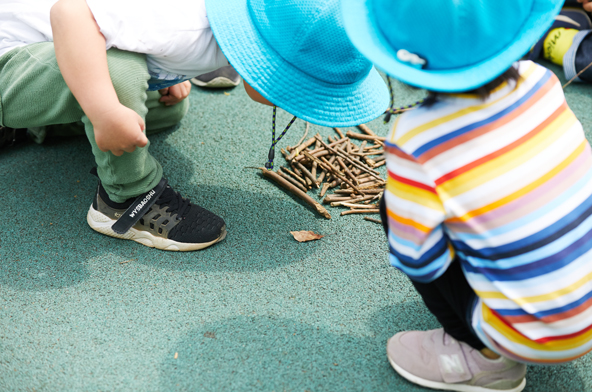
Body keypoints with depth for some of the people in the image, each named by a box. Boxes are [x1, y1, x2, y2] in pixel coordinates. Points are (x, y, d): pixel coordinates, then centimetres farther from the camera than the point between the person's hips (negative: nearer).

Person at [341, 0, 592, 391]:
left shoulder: (417, 143, -24)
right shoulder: (538, 80, -7)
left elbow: (417, 262, -13)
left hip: (540, 340, -6)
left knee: (396, 208, 0)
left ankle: (486, 359, 8)